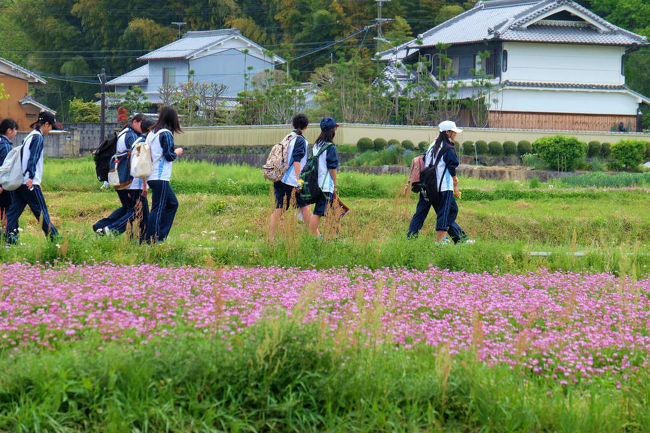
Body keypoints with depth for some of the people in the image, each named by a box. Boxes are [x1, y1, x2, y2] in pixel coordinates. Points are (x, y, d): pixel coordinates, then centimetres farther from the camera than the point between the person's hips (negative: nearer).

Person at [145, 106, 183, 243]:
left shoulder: (152, 133, 13)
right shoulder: (166, 134, -12)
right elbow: (169, 156, -14)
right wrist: (177, 152, 6)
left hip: (151, 176, 9)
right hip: (160, 178, -9)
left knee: (172, 203, 16)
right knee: (158, 208, -4)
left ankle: (160, 236, 13)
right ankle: (151, 239, -5)